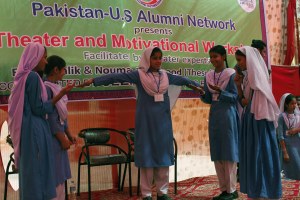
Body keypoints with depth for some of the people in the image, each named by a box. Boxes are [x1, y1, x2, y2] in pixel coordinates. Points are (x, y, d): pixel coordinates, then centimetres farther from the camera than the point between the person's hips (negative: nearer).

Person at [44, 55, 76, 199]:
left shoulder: (55, 87, 11)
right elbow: (50, 117, -20)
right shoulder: (46, 88, -17)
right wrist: (63, 139, -16)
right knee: (53, 176, -1)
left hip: (58, 136, 9)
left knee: (59, 175, 15)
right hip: (52, 138, -9)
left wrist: (69, 134, 16)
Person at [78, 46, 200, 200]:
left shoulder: (165, 76, 8)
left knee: (163, 155, 8)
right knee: (147, 155, 0)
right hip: (146, 121, -4)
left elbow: (183, 80, 22)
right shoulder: (139, 75, -6)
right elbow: (116, 77, -14)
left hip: (163, 121, 5)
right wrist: (94, 80, -22)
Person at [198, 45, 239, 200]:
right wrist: (202, 94, -10)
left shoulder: (231, 74, -7)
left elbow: (235, 97, -9)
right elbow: (208, 100, 11)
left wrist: (220, 91, -23)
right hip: (214, 115, 6)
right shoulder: (208, 76, 9)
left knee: (229, 152, -2)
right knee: (216, 153, 6)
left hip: (228, 115, -6)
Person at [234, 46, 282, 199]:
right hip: (249, 119, 9)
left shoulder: (258, 74, -11)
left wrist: (247, 101, -3)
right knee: (250, 155, 11)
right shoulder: (247, 76, 13)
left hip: (259, 120, -9)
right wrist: (238, 85, 2)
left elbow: (261, 100, -18)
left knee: (260, 154, -3)